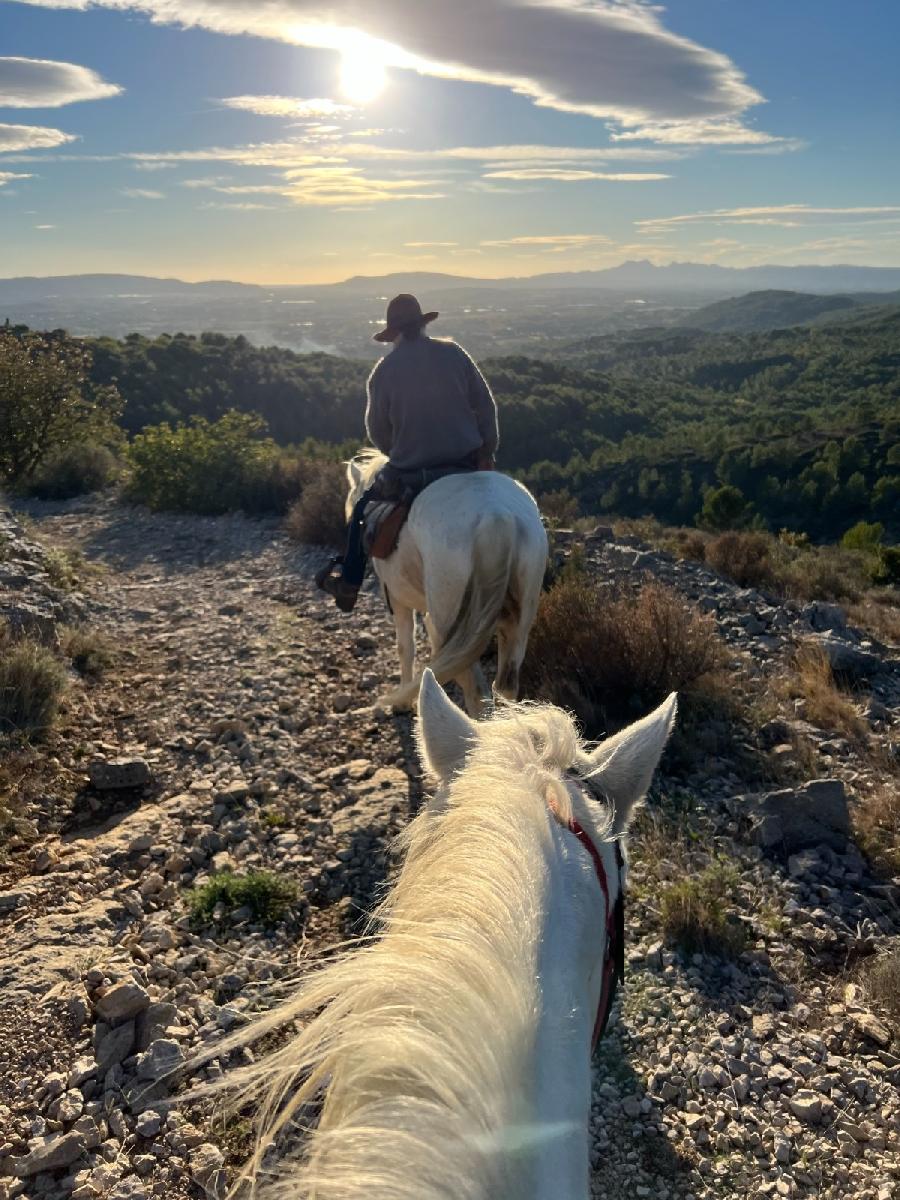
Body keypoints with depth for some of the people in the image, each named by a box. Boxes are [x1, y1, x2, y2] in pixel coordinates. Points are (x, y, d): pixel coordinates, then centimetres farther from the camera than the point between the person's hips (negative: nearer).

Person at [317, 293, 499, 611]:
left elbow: (377, 432, 2)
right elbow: (485, 406, 1)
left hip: (409, 474, -2)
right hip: (466, 463, 2)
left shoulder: (384, 371, -5)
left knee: (363, 508, 22)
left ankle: (348, 585, 26)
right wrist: (488, 453, 10)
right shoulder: (453, 353, -1)